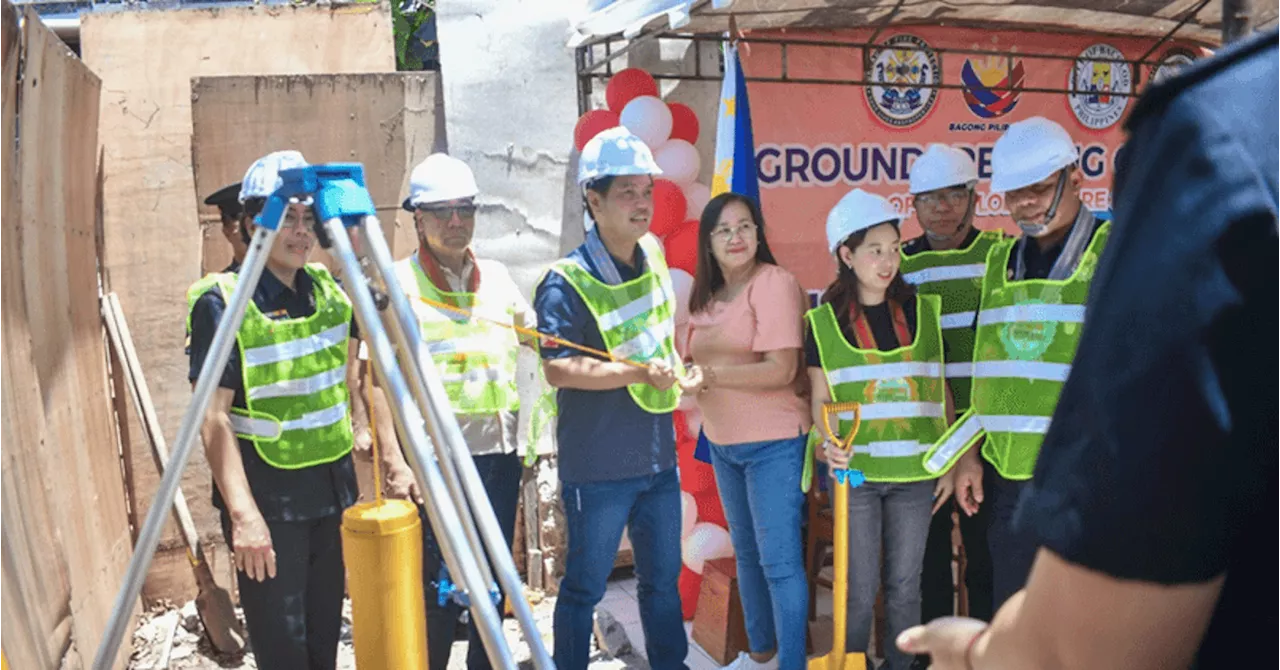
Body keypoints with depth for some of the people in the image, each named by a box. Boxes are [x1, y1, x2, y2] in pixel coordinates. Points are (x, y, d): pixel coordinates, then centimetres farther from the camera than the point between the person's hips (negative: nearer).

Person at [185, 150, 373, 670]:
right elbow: (214, 417, -16)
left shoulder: (330, 289, 6)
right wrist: (243, 513, -23)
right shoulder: (221, 301, -11)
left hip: (331, 490, 5)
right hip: (268, 499, -5)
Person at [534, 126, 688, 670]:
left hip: (659, 456, 7)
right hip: (598, 465, -6)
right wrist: (639, 372, -31)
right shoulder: (567, 281, -18)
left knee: (663, 579, 20)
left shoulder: (654, 255, 5)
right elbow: (557, 369, -26)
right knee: (585, 585, 9)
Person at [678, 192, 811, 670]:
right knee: (746, 553, 20)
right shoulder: (707, 294, 10)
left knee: (779, 560, -4)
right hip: (722, 444, 9)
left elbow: (781, 370, -21)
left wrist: (710, 373, -21)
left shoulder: (773, 283, -14)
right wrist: (690, 377, -7)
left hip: (773, 443, -8)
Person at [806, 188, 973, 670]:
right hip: (855, 469, -2)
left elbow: (941, 390, 9)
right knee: (860, 588, 5)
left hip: (915, 470, 2)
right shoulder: (823, 322, 0)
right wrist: (829, 444, -16)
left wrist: (949, 463, 6)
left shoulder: (923, 312, 6)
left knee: (905, 584, 10)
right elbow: (820, 398, 3)